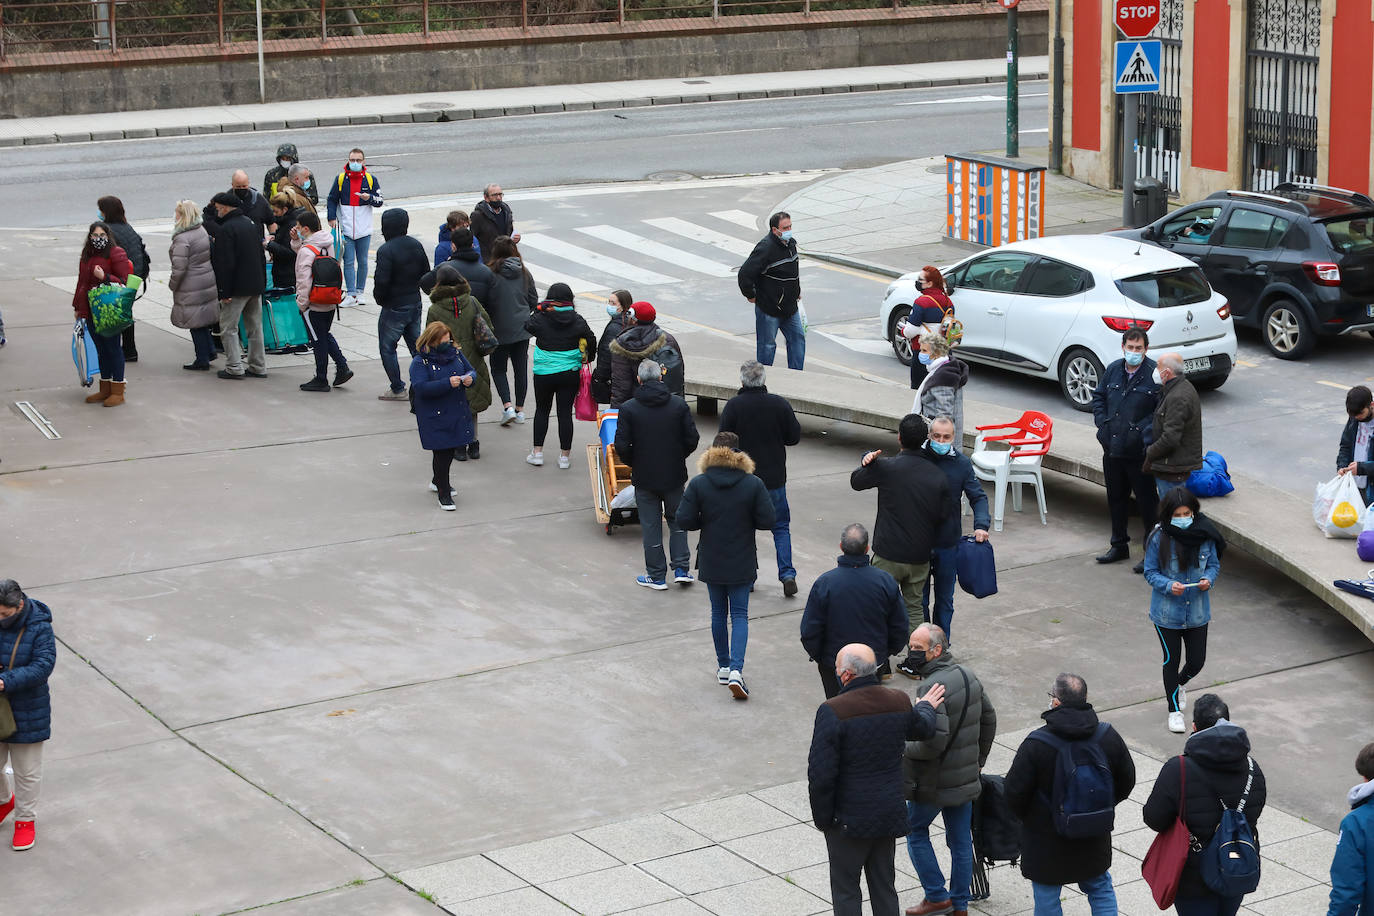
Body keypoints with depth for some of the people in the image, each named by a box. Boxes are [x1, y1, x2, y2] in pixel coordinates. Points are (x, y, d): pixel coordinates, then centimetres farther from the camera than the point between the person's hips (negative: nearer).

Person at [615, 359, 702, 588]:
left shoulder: (629, 409, -11)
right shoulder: (679, 405, -6)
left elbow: (621, 446, -13)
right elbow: (692, 440, -5)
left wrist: (632, 463, 7)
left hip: (644, 476, -2)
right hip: (675, 475, 2)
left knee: (651, 526, 9)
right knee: (677, 521, 19)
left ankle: (656, 576, 14)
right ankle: (681, 568, 13)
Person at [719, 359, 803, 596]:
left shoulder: (733, 406, -14)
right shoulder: (780, 404, -8)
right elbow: (794, 437, 0)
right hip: (774, 477, 1)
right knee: (781, 527, 12)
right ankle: (787, 574, 1)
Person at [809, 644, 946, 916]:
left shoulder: (833, 711, -21)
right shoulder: (899, 702, -3)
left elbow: (820, 774, -21)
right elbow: (923, 729, 21)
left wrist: (822, 817, -7)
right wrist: (926, 708, 43)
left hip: (849, 819, -5)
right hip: (889, 816, 5)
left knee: (845, 890, 7)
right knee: (884, 887, 16)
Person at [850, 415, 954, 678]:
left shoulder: (885, 467, -14)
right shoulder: (938, 476, -4)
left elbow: (856, 481, 4)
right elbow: (946, 516, 1)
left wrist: (869, 461, 21)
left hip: (889, 554, -3)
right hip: (920, 556, 4)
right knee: (914, 607, 17)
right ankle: (915, 663, 21)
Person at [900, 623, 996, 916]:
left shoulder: (933, 687, -25)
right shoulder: (968, 676, 4)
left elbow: (935, 740, -33)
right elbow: (988, 718, 16)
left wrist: (905, 748, -15)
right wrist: (978, 758, 24)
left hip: (934, 781, -8)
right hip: (966, 778, 8)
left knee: (915, 830, 13)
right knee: (961, 840, 14)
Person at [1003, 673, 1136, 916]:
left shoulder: (1035, 745, -24)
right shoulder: (1108, 736, -9)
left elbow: (1015, 794, -16)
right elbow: (1127, 781, 4)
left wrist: (1026, 816, 5)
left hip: (1047, 840, -4)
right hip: (1094, 839, 4)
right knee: (1100, 888, 23)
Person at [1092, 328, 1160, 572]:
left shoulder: (1155, 373, -11)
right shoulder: (1113, 370, 7)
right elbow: (1099, 396, 20)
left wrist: (1144, 430, -18)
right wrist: (1102, 422, 6)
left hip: (1139, 452, -6)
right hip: (1112, 449, 6)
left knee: (1147, 502, 1)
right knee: (1116, 498, 18)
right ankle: (1119, 545, 33)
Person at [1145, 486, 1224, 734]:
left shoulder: (1204, 535, -8)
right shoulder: (1159, 539, -15)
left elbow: (1214, 564, 5)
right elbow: (1150, 572, -7)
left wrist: (1208, 579, -16)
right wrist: (1168, 585, -24)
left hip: (1197, 612, 3)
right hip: (1167, 613, -3)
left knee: (1197, 661, 11)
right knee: (1172, 660, 8)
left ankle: (1179, 684, 46)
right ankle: (1174, 710, 26)